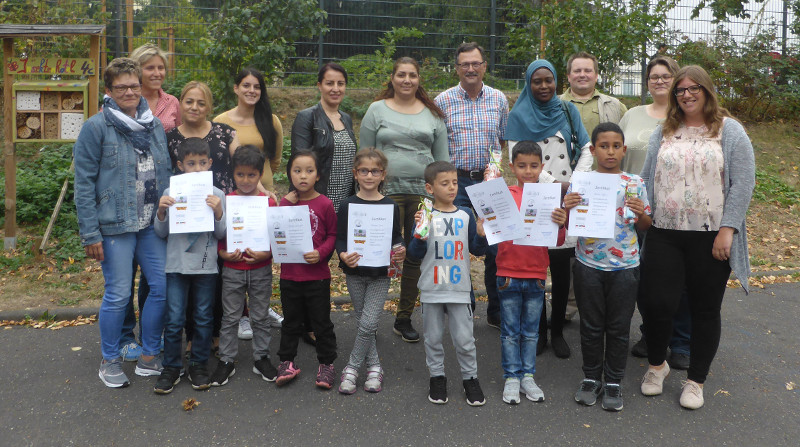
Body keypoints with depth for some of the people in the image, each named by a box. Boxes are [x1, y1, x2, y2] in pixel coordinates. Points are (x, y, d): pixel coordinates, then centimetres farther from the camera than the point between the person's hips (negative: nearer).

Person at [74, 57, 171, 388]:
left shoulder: (155, 125, 11)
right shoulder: (96, 127, -4)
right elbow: (83, 183, -6)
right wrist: (89, 233, -11)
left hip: (153, 224, 5)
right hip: (115, 225, -5)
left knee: (163, 287, 4)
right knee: (118, 295, 1)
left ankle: (149, 357, 21)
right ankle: (110, 361, 21)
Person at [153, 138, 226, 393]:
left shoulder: (216, 195, 0)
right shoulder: (171, 194, 1)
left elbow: (221, 235, -1)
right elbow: (161, 233, 5)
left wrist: (218, 213, -17)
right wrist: (161, 213, -12)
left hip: (206, 266, 0)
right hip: (176, 266, 0)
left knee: (203, 319, 9)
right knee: (174, 320, 1)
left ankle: (199, 365, 23)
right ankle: (171, 368, 16)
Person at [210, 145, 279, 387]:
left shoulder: (269, 203, -4)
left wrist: (265, 254, -16)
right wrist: (224, 254, -14)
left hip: (261, 269, 0)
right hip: (232, 269, 0)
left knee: (261, 316, 11)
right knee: (230, 317, 9)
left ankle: (261, 358, 26)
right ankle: (226, 360, 21)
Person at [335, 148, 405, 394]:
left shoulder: (390, 206, -1)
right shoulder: (347, 205, -2)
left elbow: (397, 237, 6)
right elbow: (339, 238, -1)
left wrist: (400, 250, -15)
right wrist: (343, 255, -21)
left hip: (381, 273, -1)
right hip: (355, 272, 1)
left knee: (368, 323, -8)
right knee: (363, 322, 9)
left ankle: (352, 367, 7)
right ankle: (374, 367, 24)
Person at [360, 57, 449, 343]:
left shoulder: (433, 114, 13)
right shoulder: (377, 110, 7)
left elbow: (442, 158, 14)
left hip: (423, 192, 3)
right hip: (387, 191, -3)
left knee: (416, 256, 7)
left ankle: (404, 319, 19)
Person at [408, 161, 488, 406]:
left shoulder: (465, 215, 3)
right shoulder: (425, 216, -4)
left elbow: (477, 250, 7)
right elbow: (416, 254, -6)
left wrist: (481, 234, -12)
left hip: (459, 288, 1)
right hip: (432, 289, -1)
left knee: (464, 338, 5)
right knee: (433, 337, 11)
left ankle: (470, 378, 22)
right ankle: (437, 377, 27)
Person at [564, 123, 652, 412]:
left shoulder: (634, 184, -1)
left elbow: (645, 227, 5)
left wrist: (641, 213, -16)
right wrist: (566, 208, -16)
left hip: (624, 266, 0)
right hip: (589, 265, 0)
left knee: (619, 327, 9)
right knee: (591, 326, 11)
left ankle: (613, 382, 23)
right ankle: (591, 378, 27)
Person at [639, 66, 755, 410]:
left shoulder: (730, 131, 1)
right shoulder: (663, 133, 12)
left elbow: (743, 183, -4)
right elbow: (647, 178, 13)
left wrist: (727, 230, -12)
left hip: (711, 237, -2)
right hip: (665, 234, 2)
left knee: (705, 310, 7)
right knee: (657, 303, -6)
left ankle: (696, 381, 23)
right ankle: (656, 364, 22)